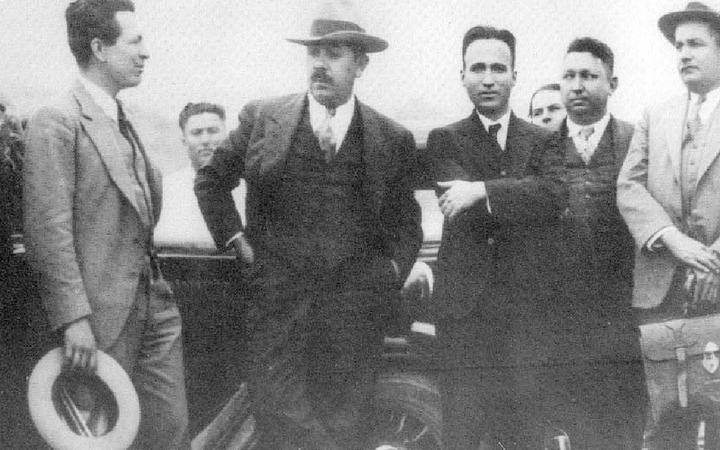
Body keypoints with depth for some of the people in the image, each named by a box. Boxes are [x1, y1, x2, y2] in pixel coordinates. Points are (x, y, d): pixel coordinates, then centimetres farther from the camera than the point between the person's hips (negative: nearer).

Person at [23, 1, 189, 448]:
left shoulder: (124, 122, 16)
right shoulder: (58, 122, -11)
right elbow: (49, 229, -17)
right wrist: (73, 319, -20)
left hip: (155, 306, 8)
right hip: (104, 312, -8)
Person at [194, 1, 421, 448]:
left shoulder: (393, 139, 5)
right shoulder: (263, 118, 4)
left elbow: (405, 222, 14)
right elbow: (211, 179, 15)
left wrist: (390, 271, 0)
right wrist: (236, 238, 7)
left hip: (355, 303, 1)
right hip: (277, 297, 0)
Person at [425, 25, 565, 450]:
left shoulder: (543, 141, 11)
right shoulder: (445, 140, 8)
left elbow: (555, 194, -9)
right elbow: (456, 201, -9)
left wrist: (484, 191, -17)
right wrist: (520, 200, -9)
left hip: (528, 303, 1)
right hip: (465, 304, -1)